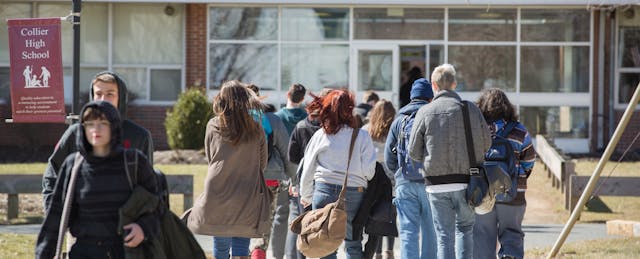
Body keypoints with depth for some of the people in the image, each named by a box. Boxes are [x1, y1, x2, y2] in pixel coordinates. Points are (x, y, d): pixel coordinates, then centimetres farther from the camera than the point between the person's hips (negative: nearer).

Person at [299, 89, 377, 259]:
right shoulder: (361, 136, -6)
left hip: (324, 191, 1)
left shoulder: (320, 135, 0)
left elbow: (307, 170, 6)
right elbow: (368, 171, -6)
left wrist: (306, 197, 18)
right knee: (353, 244, 12)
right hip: (353, 192, -1)